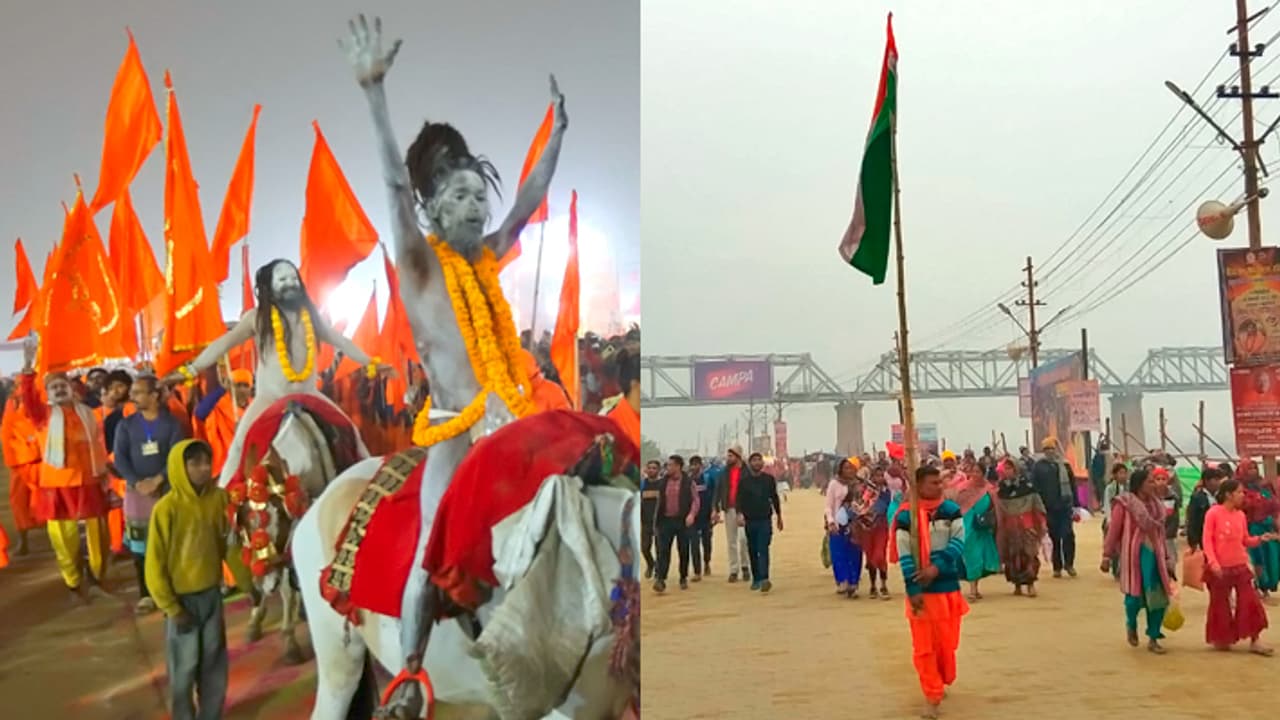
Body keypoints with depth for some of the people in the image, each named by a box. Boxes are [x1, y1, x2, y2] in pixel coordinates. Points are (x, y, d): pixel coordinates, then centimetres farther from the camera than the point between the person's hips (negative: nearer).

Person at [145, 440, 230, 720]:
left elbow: (229, 544, 4)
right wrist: (172, 608, -10)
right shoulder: (167, 508, -19)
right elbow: (155, 565, -12)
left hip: (212, 594, 4)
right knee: (184, 668, 8)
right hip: (183, 599, -4)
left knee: (215, 663, 15)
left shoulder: (219, 498, -6)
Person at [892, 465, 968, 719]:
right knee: (923, 646, 1)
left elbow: (959, 542, -7)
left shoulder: (951, 510, 1)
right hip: (920, 589, -3)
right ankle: (932, 696, 11)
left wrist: (936, 567, -20)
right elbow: (905, 555, -10)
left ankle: (942, 682, 35)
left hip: (947, 584, 3)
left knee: (947, 641, 12)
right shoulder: (905, 515, -9)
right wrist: (913, 589, -16)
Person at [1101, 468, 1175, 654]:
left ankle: (1153, 638, 15)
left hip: (1153, 554, 5)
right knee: (1135, 595, -6)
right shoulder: (1125, 504, -7)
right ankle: (1131, 625, 26)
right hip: (1134, 554, -5)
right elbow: (1113, 531, -6)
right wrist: (1107, 556, -8)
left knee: (1158, 596, 1)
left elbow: (1160, 533, 15)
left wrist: (1165, 558, 16)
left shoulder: (1156, 505, 11)